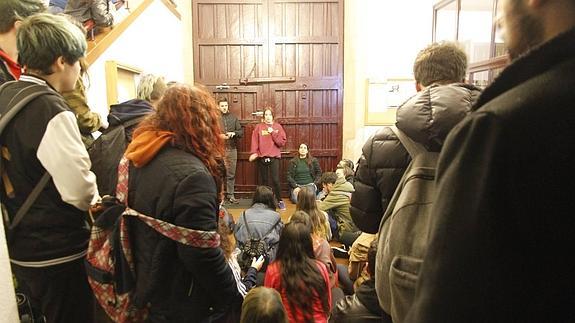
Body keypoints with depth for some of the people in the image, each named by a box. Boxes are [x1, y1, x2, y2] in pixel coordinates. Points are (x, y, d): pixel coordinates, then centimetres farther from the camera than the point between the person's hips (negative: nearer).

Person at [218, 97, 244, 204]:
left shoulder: (233, 117, 11)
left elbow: (241, 131, 9)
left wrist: (234, 133, -9)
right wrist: (219, 135, -17)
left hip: (232, 149, 3)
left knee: (231, 174, 8)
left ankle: (230, 196, 17)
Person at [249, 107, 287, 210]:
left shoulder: (278, 127, 7)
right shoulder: (259, 127, 7)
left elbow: (282, 142, -1)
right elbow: (254, 141, -1)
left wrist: (273, 133, -8)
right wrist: (254, 152, -14)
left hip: (274, 157, -1)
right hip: (261, 157, 1)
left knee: (275, 180, -8)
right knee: (263, 180, 6)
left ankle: (280, 201, 4)